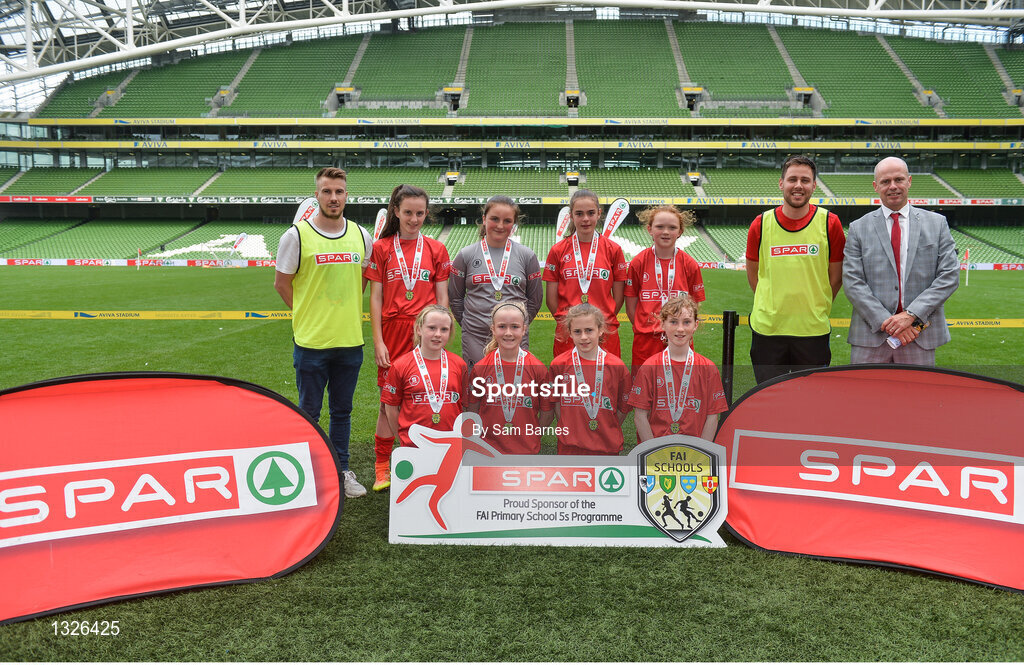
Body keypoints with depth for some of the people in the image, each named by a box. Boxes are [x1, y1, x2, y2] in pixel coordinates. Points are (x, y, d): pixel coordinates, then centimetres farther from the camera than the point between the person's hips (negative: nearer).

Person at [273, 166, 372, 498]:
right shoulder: (296, 235, -6)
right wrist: (308, 315, 2)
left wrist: (345, 309, 11)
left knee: (342, 411, 15)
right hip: (311, 342, -3)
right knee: (308, 412, 6)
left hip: (350, 340, 4)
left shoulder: (361, 236, 5)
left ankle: (341, 470, 27)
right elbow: (281, 282, 1)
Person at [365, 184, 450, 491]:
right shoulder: (381, 248, 5)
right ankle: (382, 468, 16)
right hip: (393, 331, -1)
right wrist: (378, 341, -4)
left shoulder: (436, 249, 8)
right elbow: (376, 298, 3)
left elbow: (442, 297, 8)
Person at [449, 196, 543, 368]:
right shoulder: (466, 255, 4)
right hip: (475, 339, 0)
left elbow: (535, 299, 11)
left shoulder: (526, 255, 5)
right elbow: (455, 297, 10)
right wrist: (468, 323, 5)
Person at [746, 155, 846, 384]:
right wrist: (773, 307, 8)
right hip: (767, 328, 1)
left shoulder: (830, 223, -3)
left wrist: (817, 309, 5)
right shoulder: (761, 224, -1)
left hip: (813, 330, 0)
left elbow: (835, 277, 5)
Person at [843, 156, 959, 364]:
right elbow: (853, 282, -3)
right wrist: (887, 322, -13)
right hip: (871, 334, -1)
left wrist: (911, 315, -12)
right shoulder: (859, 228, 5)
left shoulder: (937, 223, 9)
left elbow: (949, 275, 0)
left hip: (921, 335, 1)